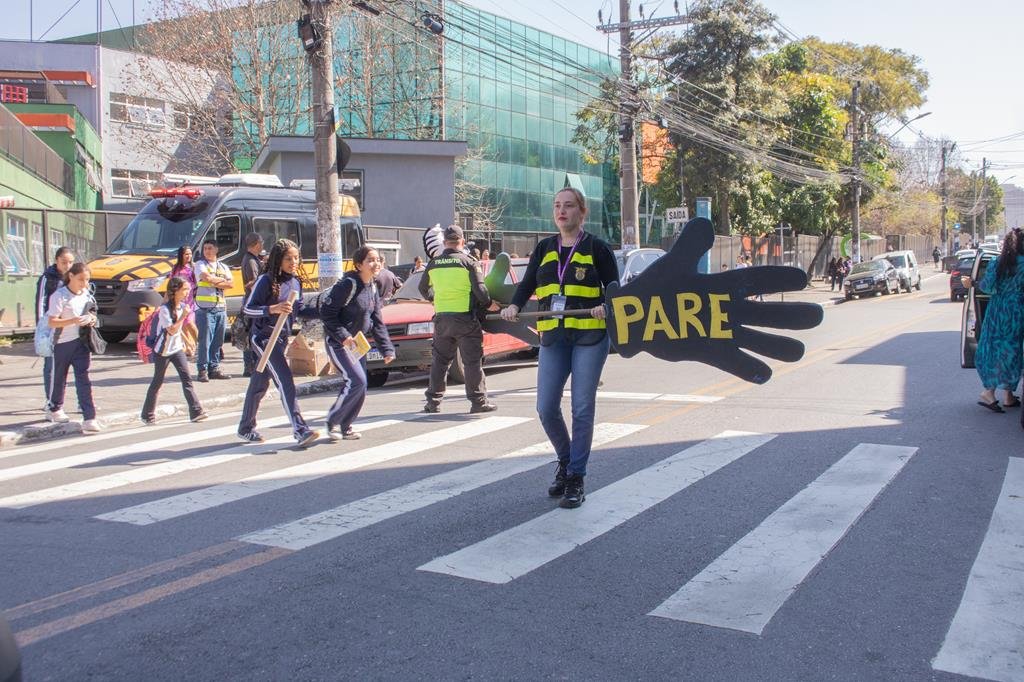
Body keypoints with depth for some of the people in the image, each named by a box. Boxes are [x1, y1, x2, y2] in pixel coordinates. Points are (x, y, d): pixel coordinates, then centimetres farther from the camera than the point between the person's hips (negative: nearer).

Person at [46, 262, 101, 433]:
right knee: (59, 378, 14)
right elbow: (52, 322, -18)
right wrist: (73, 321, -32)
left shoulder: (87, 294, 5)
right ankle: (55, 409, 39)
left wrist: (92, 319, -2)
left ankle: (89, 419, -13)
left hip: (81, 342, 3)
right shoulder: (59, 296, -12)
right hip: (62, 343, -3)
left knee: (83, 379, -6)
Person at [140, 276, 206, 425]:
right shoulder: (165, 309, -18)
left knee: (187, 378, -6)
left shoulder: (182, 306, 4)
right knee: (157, 382, 5)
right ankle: (147, 415, 19)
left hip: (177, 349, 6)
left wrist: (186, 340, 23)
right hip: (163, 351, -6)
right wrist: (184, 316, -25)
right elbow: (171, 330, -24)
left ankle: (196, 412, -9)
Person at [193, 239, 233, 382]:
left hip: (221, 307, 5)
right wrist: (222, 280, -1)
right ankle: (202, 370, -5)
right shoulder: (200, 264, 5)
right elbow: (206, 277, -14)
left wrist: (214, 282, -7)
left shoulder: (224, 267, 18)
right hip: (205, 307, -5)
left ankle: (214, 368, 13)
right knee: (205, 340, -8)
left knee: (218, 341, 6)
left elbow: (230, 284, 4)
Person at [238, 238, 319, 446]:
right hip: (263, 337, -7)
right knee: (285, 380, -17)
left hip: (281, 339, 7)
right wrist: (273, 309, -28)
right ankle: (300, 431, -22)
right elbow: (247, 309, -15)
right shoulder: (266, 280, -14)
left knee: (260, 384, 17)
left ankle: (246, 428, 30)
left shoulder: (295, 282, 7)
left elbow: (299, 310, 16)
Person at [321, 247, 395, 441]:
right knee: (357, 381, -17)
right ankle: (332, 421, -3)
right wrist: (343, 336, -22)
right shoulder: (348, 284, -17)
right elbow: (326, 312, -17)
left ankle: (344, 427, 19)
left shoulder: (373, 289, 8)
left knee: (360, 387, 6)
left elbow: (377, 323, 11)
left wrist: (387, 349, 5)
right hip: (338, 343, -8)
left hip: (357, 343, 8)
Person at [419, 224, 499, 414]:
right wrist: (489, 303, 5)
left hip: (442, 317, 4)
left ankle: (433, 402, 15)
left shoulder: (434, 263, 7)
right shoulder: (468, 261, -6)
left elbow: (423, 288, 19)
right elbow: (479, 289, -12)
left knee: (439, 361, 13)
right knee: (472, 361, 1)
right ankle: (478, 401, 1)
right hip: (465, 317, -4)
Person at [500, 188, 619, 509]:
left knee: (582, 408, -2)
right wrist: (515, 306, -9)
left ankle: (576, 479, 8)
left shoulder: (597, 248, 1)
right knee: (546, 408, 1)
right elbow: (528, 283, 10)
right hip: (553, 336, 4)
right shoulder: (544, 248, 13)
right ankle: (565, 462, 26)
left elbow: (614, 288, 1)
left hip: (590, 336, -4)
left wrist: (605, 306, -20)